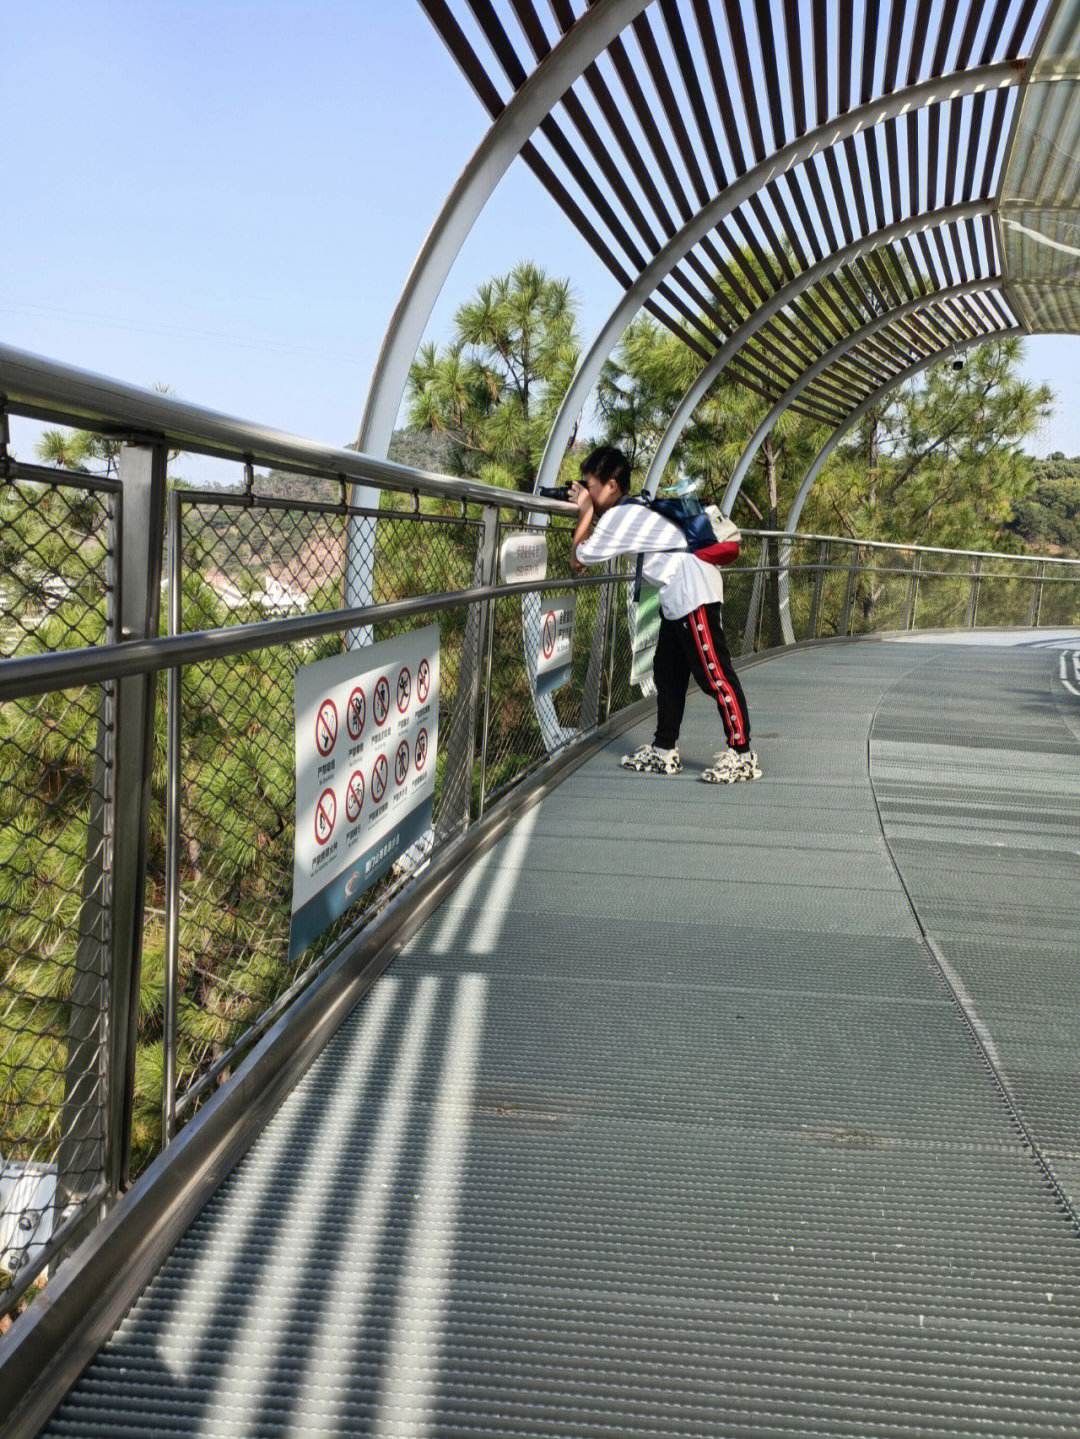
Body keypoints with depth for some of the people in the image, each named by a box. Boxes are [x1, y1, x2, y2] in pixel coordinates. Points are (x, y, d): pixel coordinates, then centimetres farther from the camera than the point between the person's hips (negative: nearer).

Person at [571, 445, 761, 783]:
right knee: (667, 673, 14)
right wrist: (588, 511, 19)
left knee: (714, 674, -9)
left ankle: (742, 755, -6)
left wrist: (586, 511, 3)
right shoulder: (629, 510, 18)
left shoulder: (617, 516, -10)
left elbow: (578, 559, -3)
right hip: (677, 596, 11)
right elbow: (591, 554, 28)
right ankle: (664, 751, 21)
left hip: (693, 591, -11)